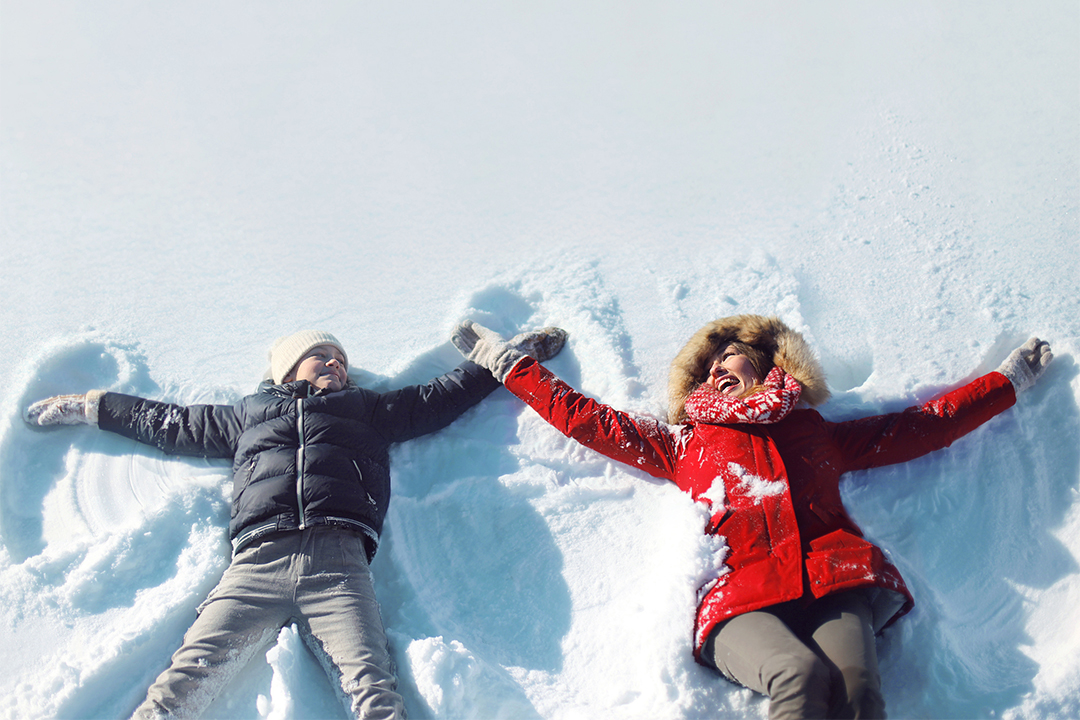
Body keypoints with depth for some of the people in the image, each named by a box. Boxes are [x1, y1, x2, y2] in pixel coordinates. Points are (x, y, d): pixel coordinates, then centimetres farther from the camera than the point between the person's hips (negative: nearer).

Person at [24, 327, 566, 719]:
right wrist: (90, 407, 47)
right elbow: (166, 423, 42)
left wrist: (513, 354, 40)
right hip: (258, 562, 1)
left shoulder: (369, 410, 33)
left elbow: (443, 396, 37)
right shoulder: (250, 415, 34)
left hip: (337, 564, 0)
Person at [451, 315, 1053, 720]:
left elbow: (925, 425, 35)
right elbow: (581, 415, 31)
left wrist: (1010, 379, 40)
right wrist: (508, 363, 35)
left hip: (835, 587, 1)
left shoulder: (817, 432, 30)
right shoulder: (683, 444, 28)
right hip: (742, 603, -1)